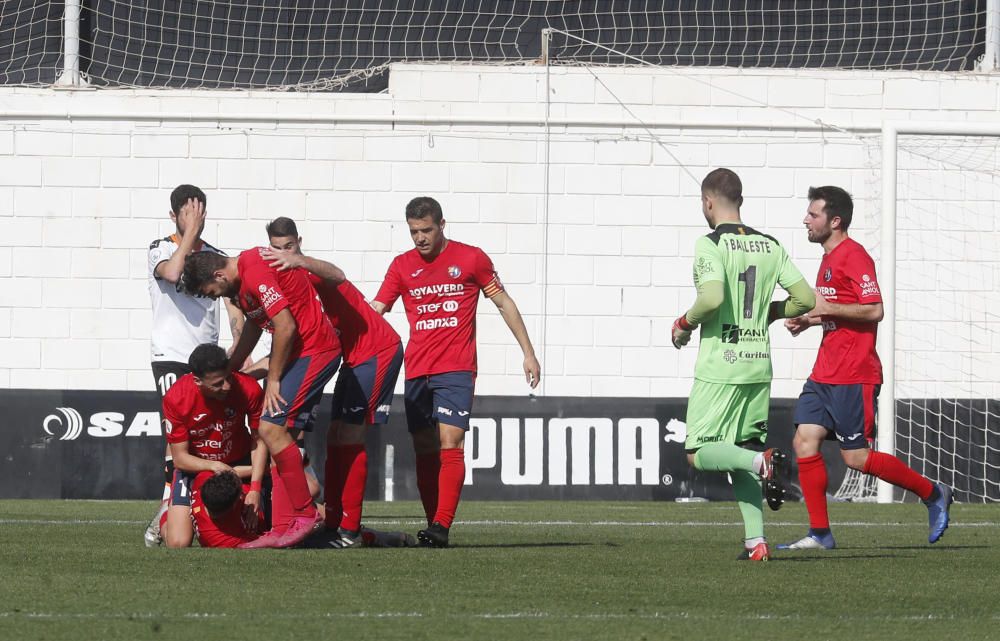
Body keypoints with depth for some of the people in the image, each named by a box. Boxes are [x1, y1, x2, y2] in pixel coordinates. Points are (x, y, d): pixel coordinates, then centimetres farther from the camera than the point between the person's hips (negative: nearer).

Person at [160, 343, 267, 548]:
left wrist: (255, 489, -22)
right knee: (178, 543, -15)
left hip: (240, 464, 1)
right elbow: (180, 458, -17)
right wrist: (214, 466, -35)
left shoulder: (248, 389, -23)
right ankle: (167, 517, 23)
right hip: (194, 468, -1)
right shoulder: (175, 398, -25)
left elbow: (259, 441, -11)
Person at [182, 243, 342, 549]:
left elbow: (286, 327, -22)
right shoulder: (246, 270, 13)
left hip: (313, 351, -10)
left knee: (273, 429, -17)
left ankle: (305, 514, -7)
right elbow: (254, 324, 28)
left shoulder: (255, 275, -20)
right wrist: (227, 370, 29)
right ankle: (283, 529, 2)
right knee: (279, 433, 5)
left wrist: (273, 379, -12)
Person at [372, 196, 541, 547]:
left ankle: (442, 525, -22)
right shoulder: (402, 265, 9)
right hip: (416, 371, 4)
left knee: (450, 444, -15)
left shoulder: (471, 258, 2)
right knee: (425, 450, 1)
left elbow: (504, 303, 9)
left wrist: (528, 352, 7)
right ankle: (433, 525, 4)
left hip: (456, 369, -4)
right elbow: (374, 312, 7)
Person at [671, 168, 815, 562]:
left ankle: (761, 461, -26)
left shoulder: (711, 244, -9)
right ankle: (756, 540, 2)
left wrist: (685, 323, -5)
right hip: (758, 365, 6)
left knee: (699, 453, 1)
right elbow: (804, 299, 5)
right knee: (742, 450, 13)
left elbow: (713, 297, -24)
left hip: (720, 365, -6)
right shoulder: (769, 246, 8)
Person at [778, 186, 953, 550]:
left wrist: (824, 308, -20)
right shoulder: (829, 258, 18)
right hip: (825, 373, 10)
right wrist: (808, 320, 14)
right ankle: (820, 534, 1)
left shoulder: (853, 256, -13)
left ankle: (933, 494, 10)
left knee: (856, 457, -7)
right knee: (804, 442, -1)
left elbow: (874, 310, -20)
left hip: (853, 376, -10)